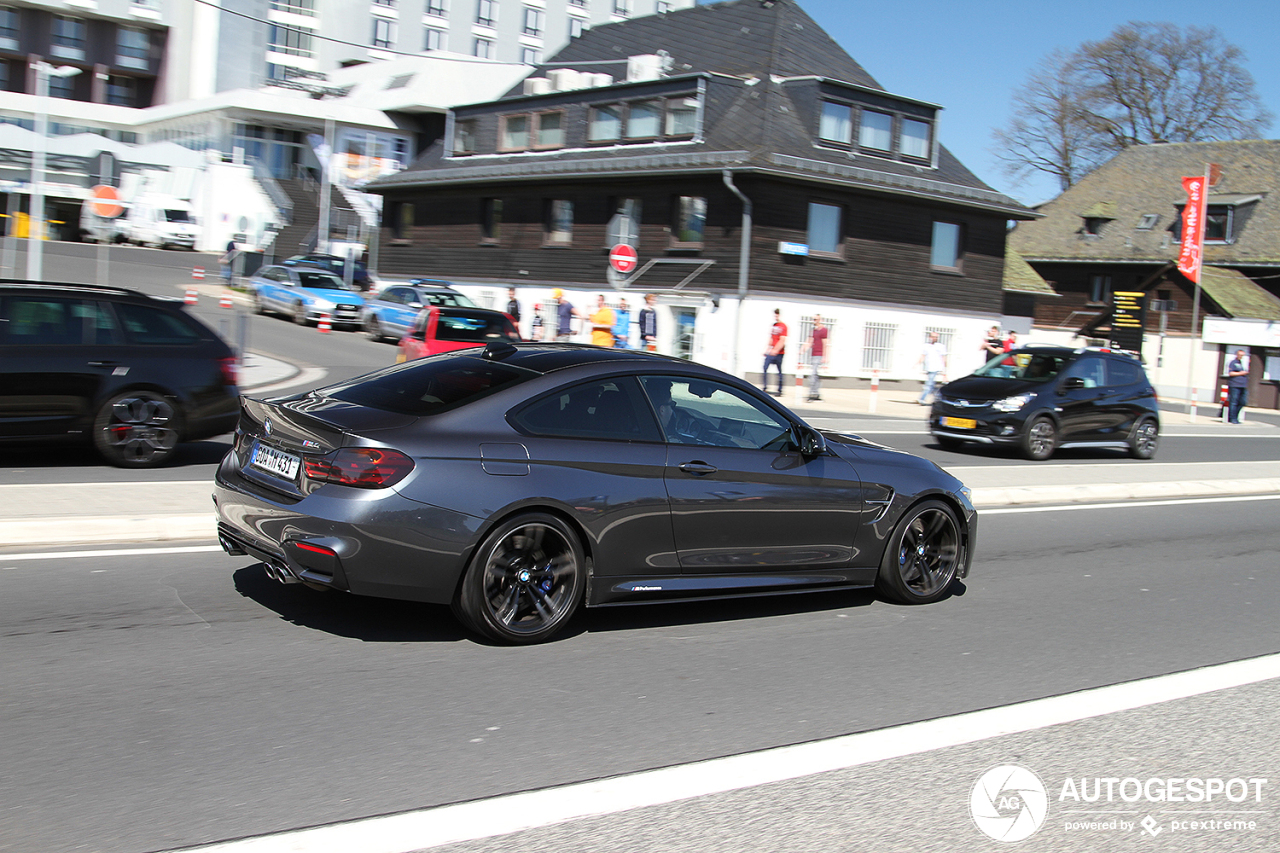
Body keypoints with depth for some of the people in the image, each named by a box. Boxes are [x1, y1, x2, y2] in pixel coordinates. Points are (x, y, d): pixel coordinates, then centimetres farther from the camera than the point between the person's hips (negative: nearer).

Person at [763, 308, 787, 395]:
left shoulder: (783, 326, -7)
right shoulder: (773, 326, 15)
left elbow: (782, 341, -14)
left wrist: (776, 350, -22)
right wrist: (767, 350, 17)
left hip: (779, 353, -6)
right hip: (771, 352, 6)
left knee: (779, 371, -1)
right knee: (765, 368, -3)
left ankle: (779, 390, 5)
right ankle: (765, 388, 2)